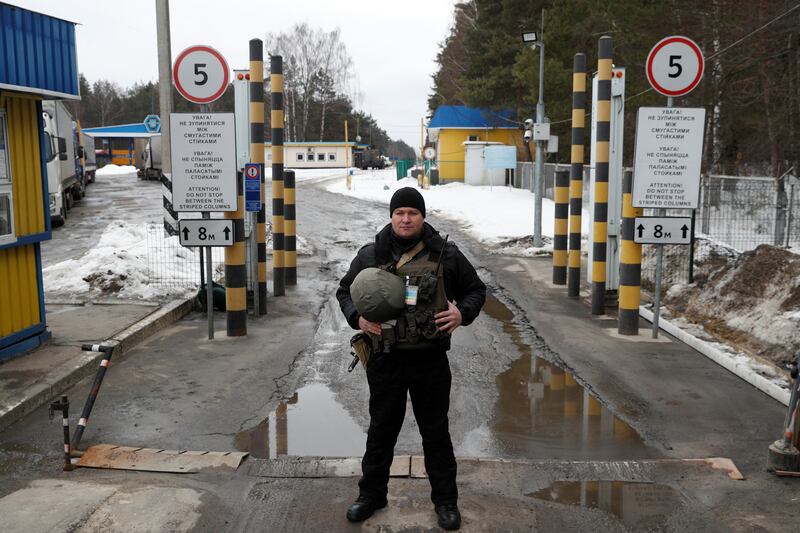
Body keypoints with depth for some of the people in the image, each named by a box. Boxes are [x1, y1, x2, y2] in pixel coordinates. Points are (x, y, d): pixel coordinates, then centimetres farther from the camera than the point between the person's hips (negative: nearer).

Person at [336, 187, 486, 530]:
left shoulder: (446, 254, -1)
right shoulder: (370, 256, 1)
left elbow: (476, 289, 10)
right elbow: (345, 291, 13)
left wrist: (463, 313, -10)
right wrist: (357, 318, -6)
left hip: (431, 360, -1)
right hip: (385, 360, 1)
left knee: (435, 431, 11)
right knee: (381, 430, 15)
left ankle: (445, 500, 28)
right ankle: (371, 494, 33)